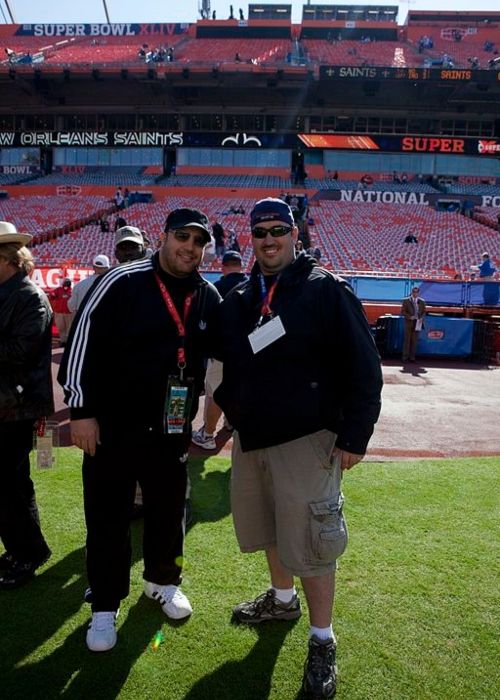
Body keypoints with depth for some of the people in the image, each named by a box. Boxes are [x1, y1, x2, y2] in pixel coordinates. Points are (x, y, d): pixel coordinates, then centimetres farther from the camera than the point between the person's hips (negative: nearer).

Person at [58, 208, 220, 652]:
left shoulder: (210, 299, 2)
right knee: (108, 518, 8)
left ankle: (162, 581, 43)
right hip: (112, 426, -4)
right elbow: (84, 342, -12)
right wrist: (81, 409, -13)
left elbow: (216, 357, 14)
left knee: (168, 511, 17)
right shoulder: (123, 282, -13)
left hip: (172, 429, 4)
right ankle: (105, 606, 28)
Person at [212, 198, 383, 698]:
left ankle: (322, 642, 21)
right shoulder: (237, 301, 9)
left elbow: (363, 367, -11)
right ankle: (282, 598, 45)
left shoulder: (326, 290, -9)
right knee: (267, 529, 20)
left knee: (308, 543, 0)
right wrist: (230, 414, 14)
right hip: (250, 438, 6)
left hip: (306, 441, -6)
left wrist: (353, 437, -13)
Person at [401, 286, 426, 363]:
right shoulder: (406, 300, 4)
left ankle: (412, 357, 6)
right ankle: (405, 357, 2)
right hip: (409, 322, -2)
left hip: (417, 323, 2)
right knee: (407, 340, -2)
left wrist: (421, 318, -6)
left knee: (414, 341, 2)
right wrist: (409, 317, -15)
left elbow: (424, 312, 14)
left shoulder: (422, 301, 11)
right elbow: (403, 312, 0)